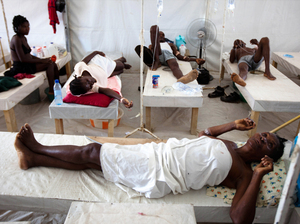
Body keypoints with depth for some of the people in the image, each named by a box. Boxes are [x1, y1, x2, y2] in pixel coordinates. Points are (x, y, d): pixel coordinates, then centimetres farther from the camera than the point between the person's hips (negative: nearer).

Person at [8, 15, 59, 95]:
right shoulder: (16, 39, -16)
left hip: (27, 64, 9)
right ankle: (51, 91, -19)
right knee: (50, 64, -18)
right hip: (21, 67, -9)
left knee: (54, 64, 3)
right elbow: (22, 59, -22)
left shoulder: (23, 38, 14)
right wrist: (41, 60, -18)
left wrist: (42, 59, 2)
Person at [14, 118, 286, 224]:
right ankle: (34, 157, 21)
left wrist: (259, 174, -20)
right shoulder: (228, 144, 16)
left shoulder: (244, 173, -4)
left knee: (92, 152, -3)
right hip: (157, 151, 7)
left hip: (158, 176, -7)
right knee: (93, 155, 4)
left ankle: (35, 149, 18)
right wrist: (234, 125, 22)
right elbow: (203, 134, 32)